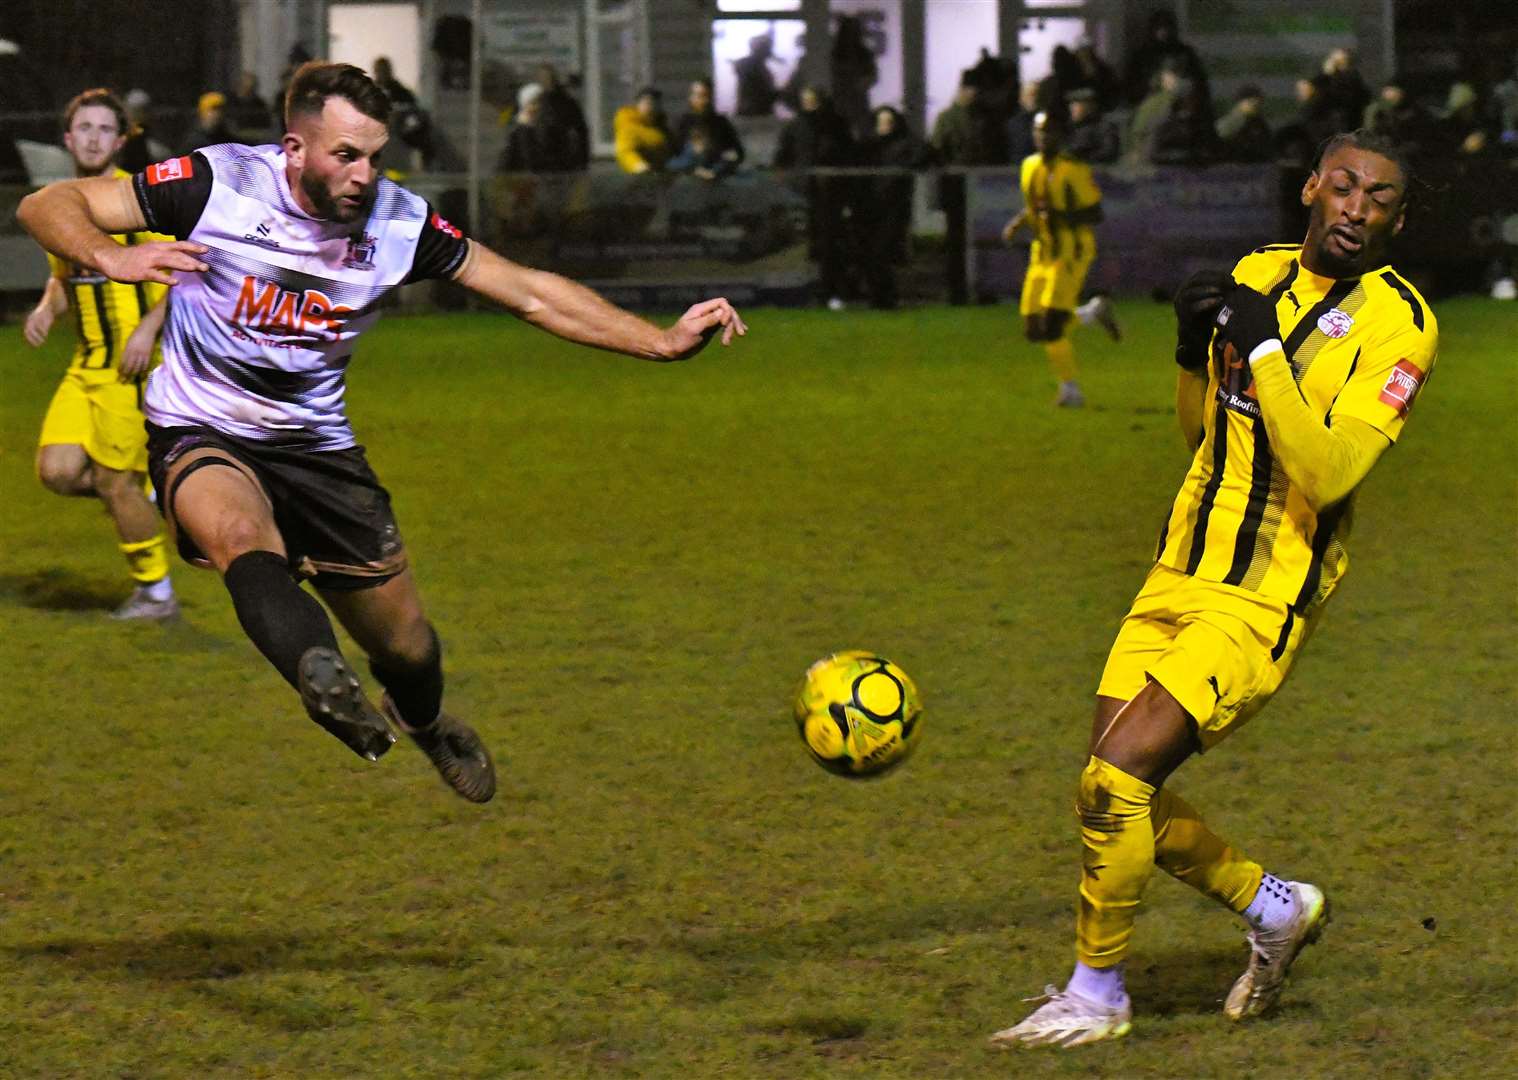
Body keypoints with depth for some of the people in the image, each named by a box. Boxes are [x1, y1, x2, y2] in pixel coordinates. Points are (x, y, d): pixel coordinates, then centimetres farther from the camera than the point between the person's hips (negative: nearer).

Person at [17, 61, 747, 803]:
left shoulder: (400, 222, -8)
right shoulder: (219, 184, -18)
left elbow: (531, 294, -1)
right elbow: (44, 206, -18)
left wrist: (662, 342, -8)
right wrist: (111, 257, -40)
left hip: (317, 443, 4)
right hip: (202, 435, -4)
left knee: (407, 648, 10)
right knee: (243, 537, -39)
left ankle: (421, 719, 45)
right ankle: (326, 681, -62)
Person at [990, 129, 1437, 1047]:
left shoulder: (1397, 324, -12)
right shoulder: (1257, 274, 8)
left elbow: (1326, 475, -22)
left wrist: (1264, 349, -25)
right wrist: (1193, 353, 1)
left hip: (1263, 606, -7)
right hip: (1177, 579, 7)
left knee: (1115, 776, -17)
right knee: (1119, 792, 5)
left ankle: (1097, 994, 1)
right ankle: (1276, 908, 28)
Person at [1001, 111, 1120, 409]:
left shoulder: (1074, 170, -13)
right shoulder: (1030, 166, 9)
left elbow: (1095, 213, -11)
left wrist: (1062, 216, -26)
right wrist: (1017, 223, 4)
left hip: (1071, 252, -7)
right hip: (1043, 252, 8)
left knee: (1051, 326, -19)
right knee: (1033, 330, 5)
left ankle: (1070, 388, 3)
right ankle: (1094, 312, 26)